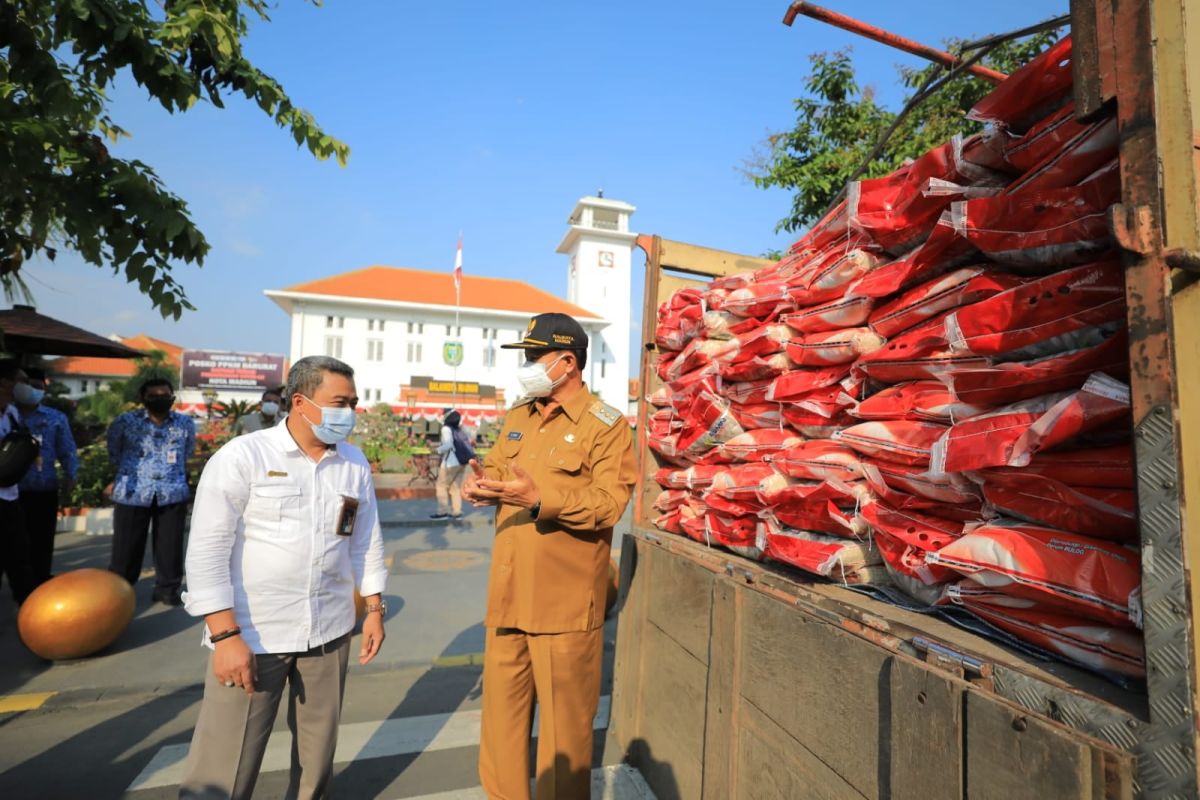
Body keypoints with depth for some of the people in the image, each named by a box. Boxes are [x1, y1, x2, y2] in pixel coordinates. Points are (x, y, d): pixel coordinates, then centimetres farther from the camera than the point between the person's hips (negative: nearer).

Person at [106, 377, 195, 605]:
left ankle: (167, 588, 18)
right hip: (132, 493, -1)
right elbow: (114, 452, 15)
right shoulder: (126, 421, -3)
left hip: (172, 494, 1)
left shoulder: (185, 423, 2)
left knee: (170, 544, 6)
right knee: (127, 545, 7)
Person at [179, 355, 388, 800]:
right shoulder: (242, 456, -10)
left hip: (330, 631, 4)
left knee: (317, 753, 17)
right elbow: (206, 550, -11)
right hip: (250, 634, -4)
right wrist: (224, 634, -14)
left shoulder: (355, 463, 3)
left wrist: (374, 608, 9)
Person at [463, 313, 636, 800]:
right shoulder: (518, 417, 12)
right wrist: (482, 484, -6)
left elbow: (609, 502, -18)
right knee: (501, 713, 19)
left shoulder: (606, 425, -9)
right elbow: (496, 468, 17)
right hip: (508, 595, 6)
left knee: (565, 720, 11)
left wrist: (541, 499, -28)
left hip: (565, 601, -6)